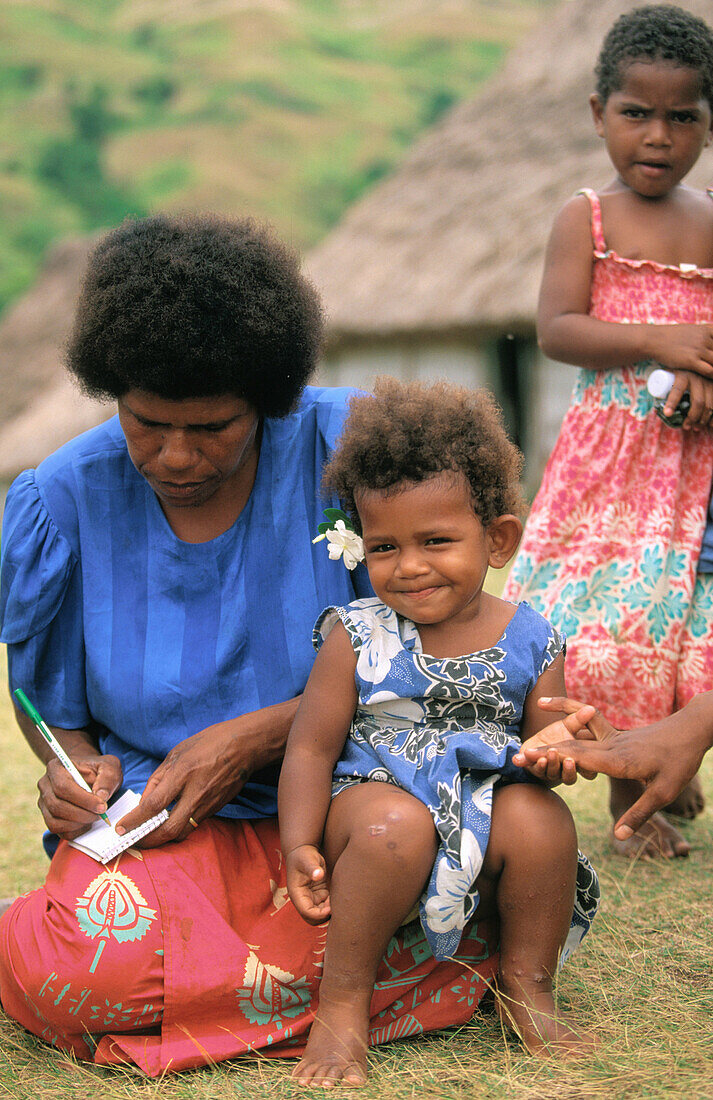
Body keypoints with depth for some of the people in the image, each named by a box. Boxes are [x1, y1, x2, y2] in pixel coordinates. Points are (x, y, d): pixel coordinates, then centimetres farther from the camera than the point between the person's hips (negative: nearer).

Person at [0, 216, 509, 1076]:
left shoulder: (342, 446, -7)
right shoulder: (71, 497, -1)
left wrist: (252, 738, -15)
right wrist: (75, 768, -10)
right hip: (147, 815, 0)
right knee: (78, 976, -32)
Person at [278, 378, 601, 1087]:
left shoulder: (531, 643, 1)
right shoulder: (356, 637, -3)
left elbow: (543, 742, 7)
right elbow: (311, 746, -3)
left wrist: (556, 749, -19)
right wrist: (300, 846, -15)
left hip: (484, 805, 2)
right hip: (372, 793, -2)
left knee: (541, 820, -28)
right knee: (395, 824, -35)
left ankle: (528, 987, -4)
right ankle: (343, 1002, -18)